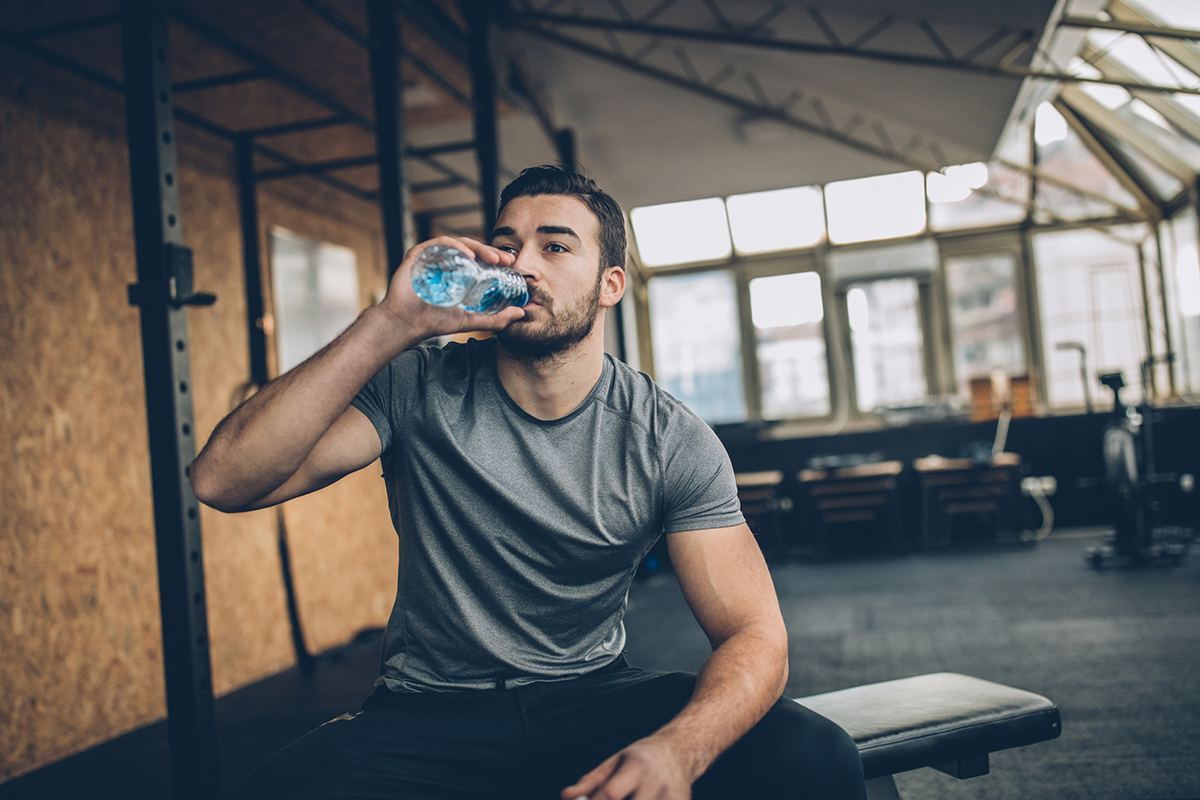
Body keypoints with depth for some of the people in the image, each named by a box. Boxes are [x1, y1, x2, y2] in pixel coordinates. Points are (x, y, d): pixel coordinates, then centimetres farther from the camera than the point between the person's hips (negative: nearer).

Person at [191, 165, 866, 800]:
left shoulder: (671, 441, -6)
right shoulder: (418, 389, -6)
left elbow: (755, 635, -11)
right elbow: (225, 481, -18)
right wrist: (393, 324, -26)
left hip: (596, 696, 1)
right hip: (430, 712, 0)